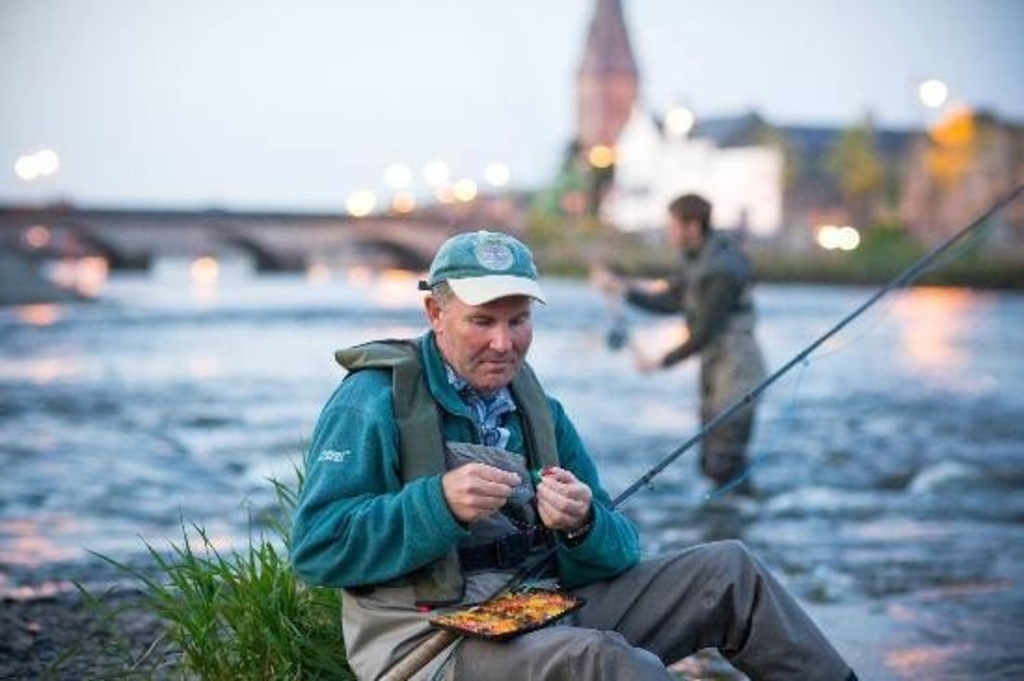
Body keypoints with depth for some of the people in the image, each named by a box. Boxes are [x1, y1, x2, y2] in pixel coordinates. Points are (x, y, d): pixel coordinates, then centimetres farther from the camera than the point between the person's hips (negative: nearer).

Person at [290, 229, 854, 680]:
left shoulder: (536, 408, 14)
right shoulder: (374, 400, -6)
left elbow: (620, 553, 10)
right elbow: (315, 547, -15)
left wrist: (583, 527, -15)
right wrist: (441, 503, -25)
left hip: (550, 613, 7)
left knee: (730, 572, 1)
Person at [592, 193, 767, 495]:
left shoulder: (723, 268, -20)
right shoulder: (697, 260, 10)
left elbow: (704, 333, -19)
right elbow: (669, 302, 12)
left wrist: (661, 362, -10)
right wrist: (620, 287, 6)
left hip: (737, 371, -10)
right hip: (715, 369, 10)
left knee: (724, 462, -10)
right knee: (711, 460, 15)